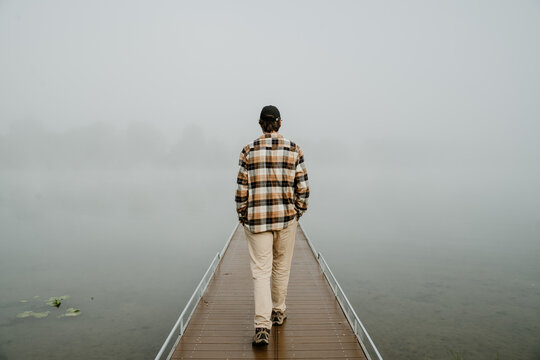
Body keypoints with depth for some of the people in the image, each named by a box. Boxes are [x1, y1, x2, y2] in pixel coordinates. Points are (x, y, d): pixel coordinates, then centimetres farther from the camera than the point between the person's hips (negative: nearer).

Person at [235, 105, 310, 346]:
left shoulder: (248, 150, -3)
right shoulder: (293, 149, -1)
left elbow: (242, 189, -2)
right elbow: (303, 187, -2)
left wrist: (242, 216, 10)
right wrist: (298, 212, 12)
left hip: (256, 218, -1)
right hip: (286, 217, 1)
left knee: (261, 271, 3)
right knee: (282, 266, 18)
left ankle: (262, 327, -6)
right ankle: (278, 312, 35)